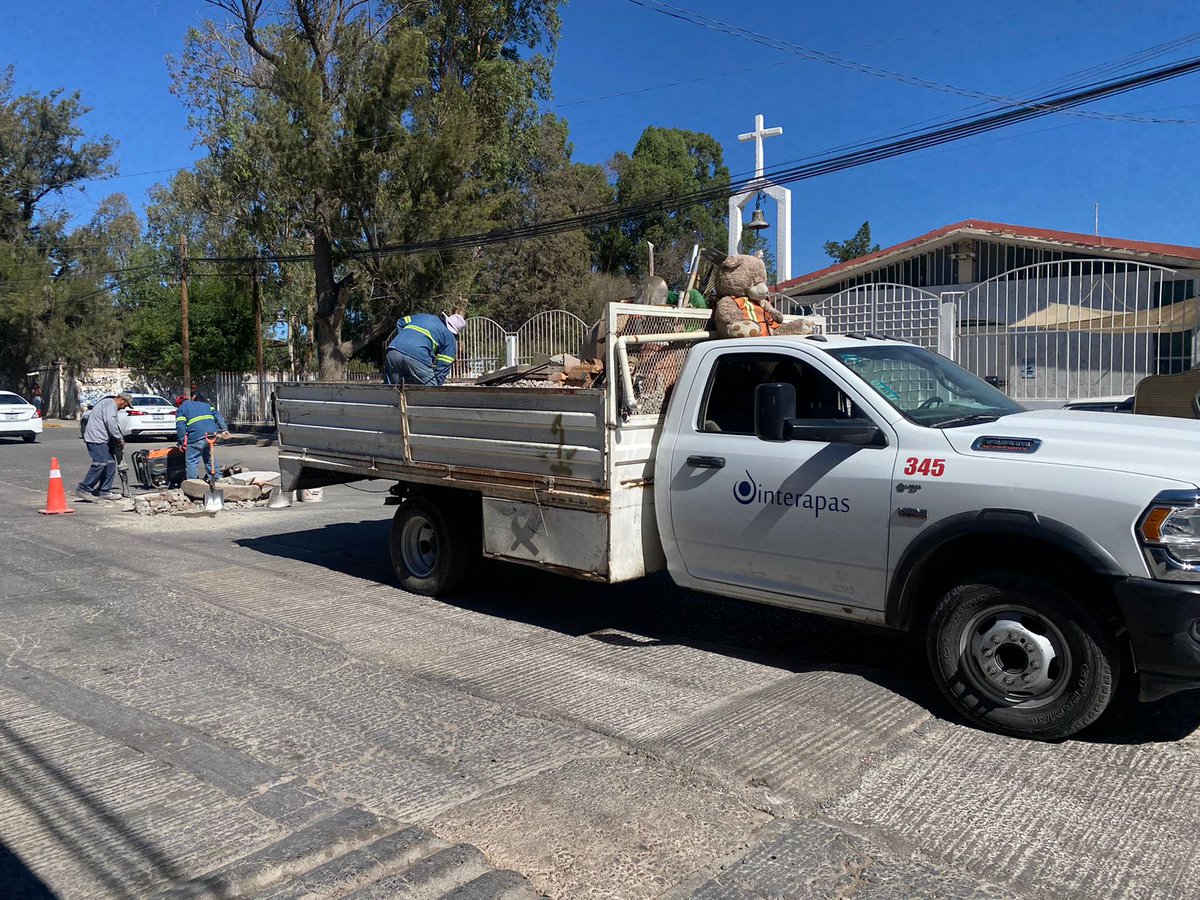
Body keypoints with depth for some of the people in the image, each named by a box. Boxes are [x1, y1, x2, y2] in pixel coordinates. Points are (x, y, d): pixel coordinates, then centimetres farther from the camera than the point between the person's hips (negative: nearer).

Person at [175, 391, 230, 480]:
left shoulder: (181, 409, 13)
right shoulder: (206, 405, 26)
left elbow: (180, 426, -1)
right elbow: (217, 415, 12)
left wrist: (182, 441, -1)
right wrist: (224, 429, 5)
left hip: (196, 438, -5)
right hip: (211, 435, 5)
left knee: (191, 462, 2)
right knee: (209, 459, 20)